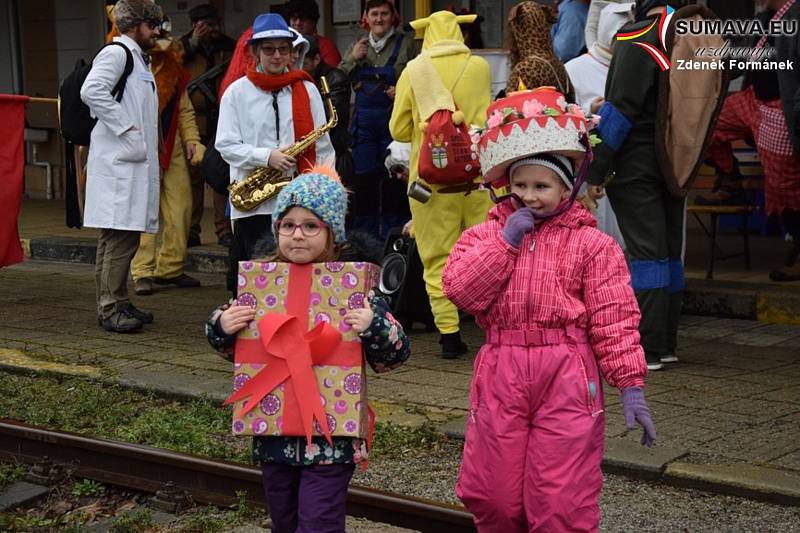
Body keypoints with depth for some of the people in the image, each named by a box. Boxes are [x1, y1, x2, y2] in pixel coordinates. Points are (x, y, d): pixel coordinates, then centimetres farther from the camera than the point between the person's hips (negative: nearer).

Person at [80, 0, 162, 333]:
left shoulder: (139, 58, 22)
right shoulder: (116, 53, -7)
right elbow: (91, 92, -22)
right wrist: (124, 127, -19)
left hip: (136, 160, 10)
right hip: (118, 159, -10)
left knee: (125, 236, 11)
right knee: (119, 236, -10)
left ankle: (118, 303, 17)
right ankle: (109, 309, -7)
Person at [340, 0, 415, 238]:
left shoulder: (406, 44, 1)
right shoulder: (358, 46, 14)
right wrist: (352, 58, -2)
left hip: (394, 120, -3)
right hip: (363, 122, 4)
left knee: (394, 180, -3)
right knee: (363, 179, 5)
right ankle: (363, 238, 15)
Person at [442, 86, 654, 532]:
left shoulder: (592, 244, 0)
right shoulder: (485, 236, 8)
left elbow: (614, 320, -4)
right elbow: (461, 290, -8)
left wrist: (631, 385, -11)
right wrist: (506, 240, -10)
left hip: (566, 377, -2)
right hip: (501, 374, 3)